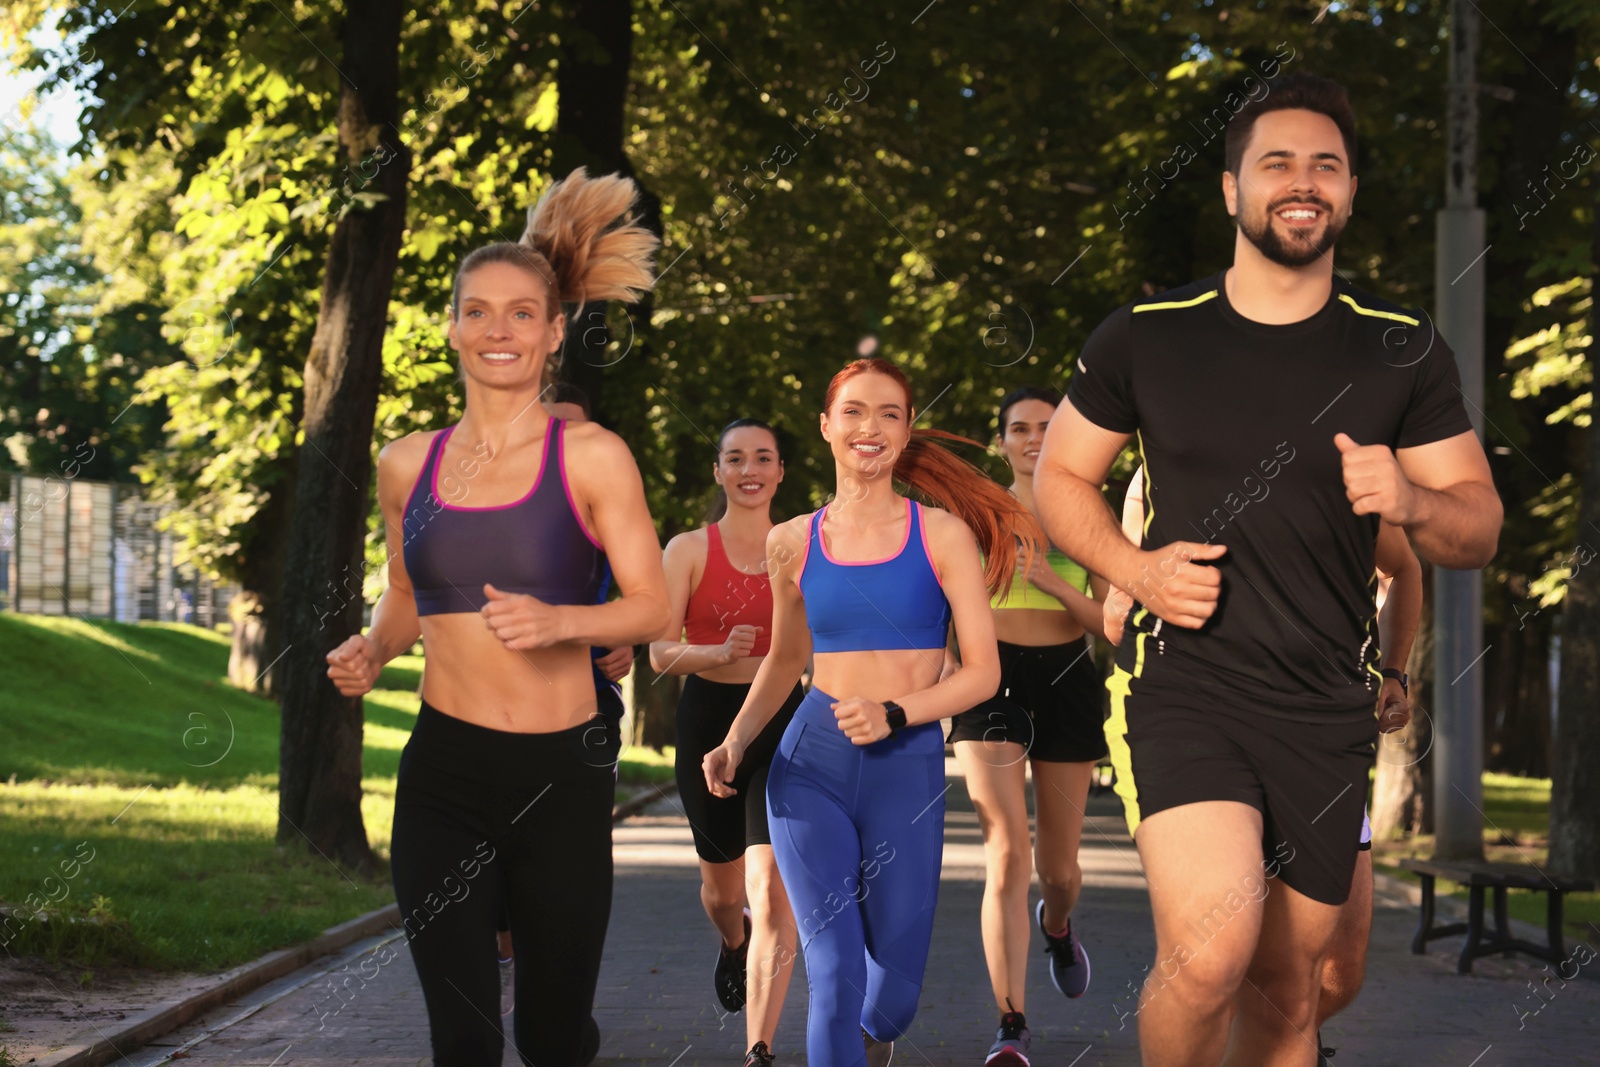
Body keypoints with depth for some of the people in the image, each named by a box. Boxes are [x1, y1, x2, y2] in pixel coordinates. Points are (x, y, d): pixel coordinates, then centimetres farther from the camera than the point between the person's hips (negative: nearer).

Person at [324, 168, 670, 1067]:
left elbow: (652, 606, -6)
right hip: (443, 773, 2)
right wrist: (372, 652, 0)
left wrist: (559, 621, -24)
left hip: (561, 775, -2)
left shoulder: (592, 458, -3)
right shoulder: (410, 463, 8)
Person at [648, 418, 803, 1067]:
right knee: (722, 888, 18)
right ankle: (733, 943, 56)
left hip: (782, 724, -1)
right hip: (706, 721, 1)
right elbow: (660, 652, -6)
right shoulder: (688, 550, 0)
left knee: (771, 890, -17)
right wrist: (720, 652, -24)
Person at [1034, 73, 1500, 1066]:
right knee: (1212, 948, -23)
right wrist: (1135, 567, -8)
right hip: (1183, 679, -3)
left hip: (1329, 706, 3)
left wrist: (1411, 502, -17)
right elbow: (1061, 475, 11)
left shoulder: (1404, 350, 5)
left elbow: (1481, 526, 7)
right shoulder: (1145, 338, 1)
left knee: (1286, 987, 10)